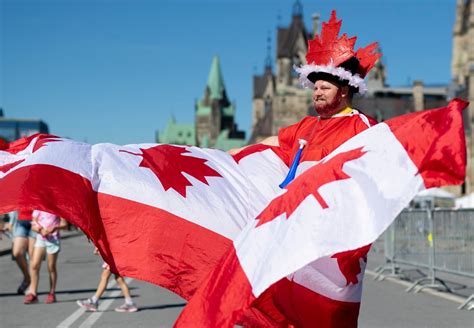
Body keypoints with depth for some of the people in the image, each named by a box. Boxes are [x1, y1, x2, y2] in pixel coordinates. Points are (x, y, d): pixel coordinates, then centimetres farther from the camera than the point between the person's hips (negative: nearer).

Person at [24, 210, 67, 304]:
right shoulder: (38, 208, 7)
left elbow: (64, 224, -2)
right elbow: (34, 225, 7)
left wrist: (55, 228, -22)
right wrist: (40, 230, -15)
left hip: (53, 239, -3)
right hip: (40, 238, 3)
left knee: (51, 267, 3)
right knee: (34, 265, -9)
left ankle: (52, 293, 16)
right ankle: (32, 293, -2)